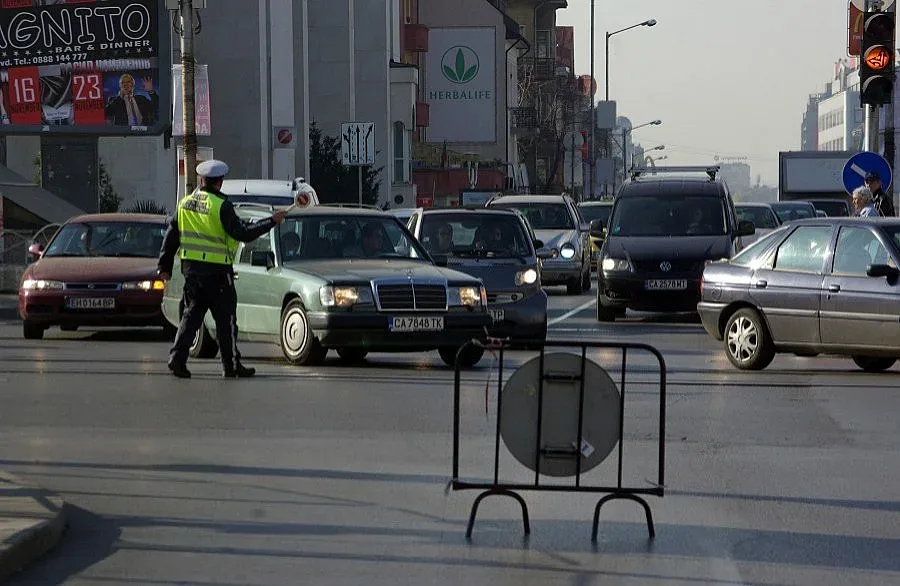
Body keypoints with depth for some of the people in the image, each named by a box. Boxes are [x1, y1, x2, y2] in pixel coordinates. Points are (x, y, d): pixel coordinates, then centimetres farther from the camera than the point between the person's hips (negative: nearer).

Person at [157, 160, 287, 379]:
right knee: (225, 319, 4)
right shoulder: (221, 205, -13)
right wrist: (272, 222, -5)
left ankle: (178, 356, -5)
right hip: (216, 270, -5)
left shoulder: (185, 203, 7)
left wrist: (165, 266, 18)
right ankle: (231, 366, 9)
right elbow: (243, 233, -14)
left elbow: (171, 236, 11)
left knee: (192, 313, 11)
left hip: (191, 268, 6)